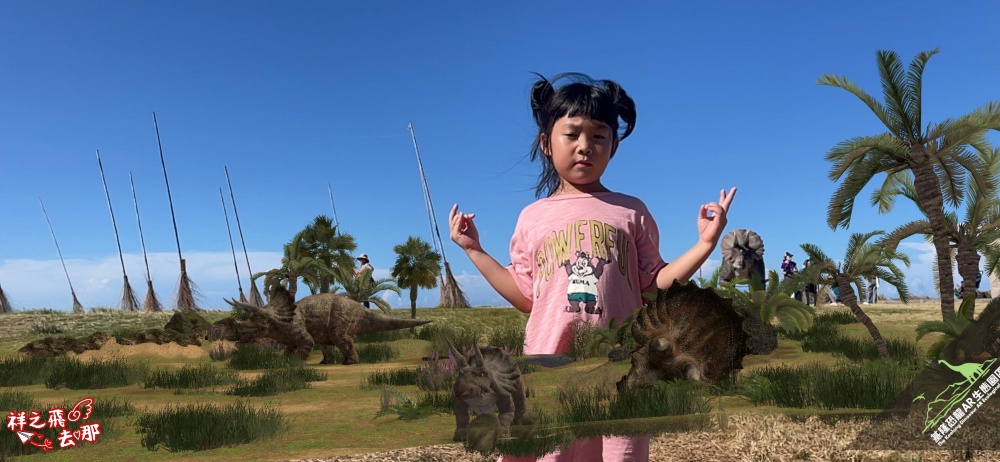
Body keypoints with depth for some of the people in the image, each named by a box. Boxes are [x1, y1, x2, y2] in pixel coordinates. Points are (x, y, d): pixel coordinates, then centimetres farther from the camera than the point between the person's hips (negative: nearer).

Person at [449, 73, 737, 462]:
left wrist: (705, 244, -4)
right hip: (550, 370, 1)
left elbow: (653, 285, 5)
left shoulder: (631, 212, 6)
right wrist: (474, 250, 8)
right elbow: (526, 297, 8)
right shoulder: (533, 217, 8)